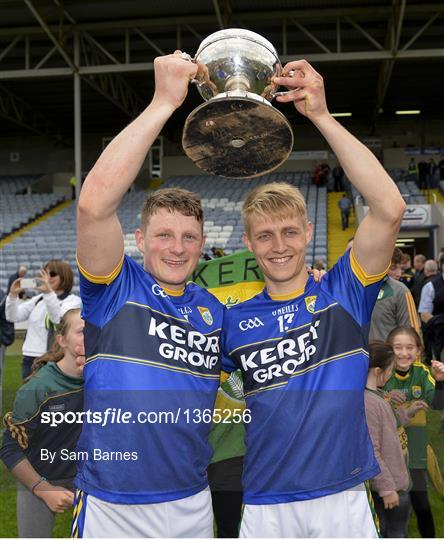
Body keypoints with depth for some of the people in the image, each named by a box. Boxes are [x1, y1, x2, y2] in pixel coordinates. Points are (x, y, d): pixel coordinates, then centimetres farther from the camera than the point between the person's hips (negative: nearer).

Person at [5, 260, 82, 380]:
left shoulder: (73, 300, -2)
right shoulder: (38, 299, 16)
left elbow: (59, 318, -23)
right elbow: (13, 316, 8)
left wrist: (49, 293, -33)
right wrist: (13, 294, -7)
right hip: (31, 359, 6)